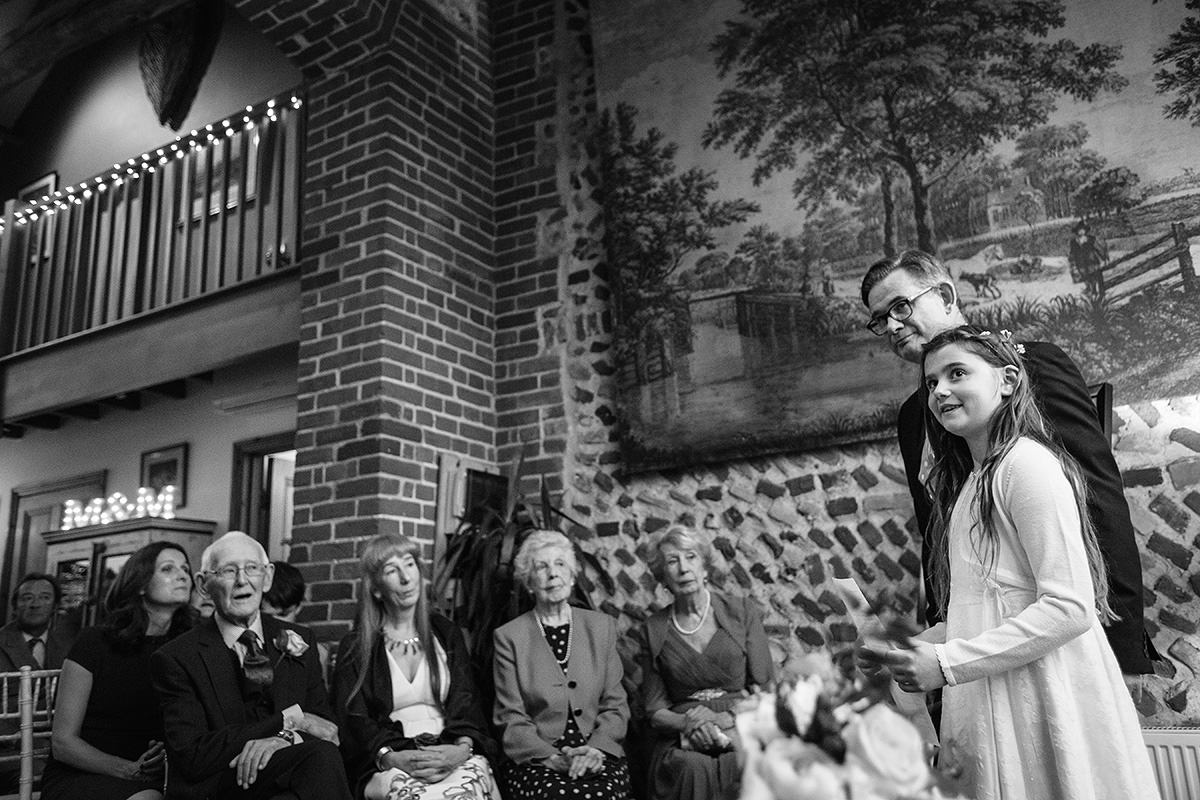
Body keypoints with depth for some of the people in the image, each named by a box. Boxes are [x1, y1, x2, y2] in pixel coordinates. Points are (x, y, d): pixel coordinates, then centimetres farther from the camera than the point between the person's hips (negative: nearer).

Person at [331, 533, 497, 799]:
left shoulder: (447, 634, 17)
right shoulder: (355, 647, 11)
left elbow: (465, 700, 7)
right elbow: (353, 718, 0)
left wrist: (463, 747, -15)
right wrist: (390, 757, -19)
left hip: (449, 755, 2)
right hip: (391, 763, -2)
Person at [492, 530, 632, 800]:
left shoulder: (602, 626, 10)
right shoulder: (508, 636, 3)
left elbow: (615, 706, 8)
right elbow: (511, 719, 1)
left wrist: (596, 749, -10)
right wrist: (552, 758, -14)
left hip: (599, 754, 2)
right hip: (536, 761, -2)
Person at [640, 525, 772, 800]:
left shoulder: (742, 611, 7)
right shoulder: (655, 628, 9)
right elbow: (655, 711, 9)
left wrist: (724, 719, -13)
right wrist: (686, 723, -12)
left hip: (741, 730, 0)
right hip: (681, 741, 0)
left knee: (743, 767, -34)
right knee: (693, 767, -34)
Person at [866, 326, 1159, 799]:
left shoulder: (1025, 460, -12)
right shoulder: (969, 481, 14)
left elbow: (1070, 607, -19)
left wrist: (947, 663, -18)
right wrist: (915, 647, 5)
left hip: (1037, 697, -8)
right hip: (986, 704, 8)